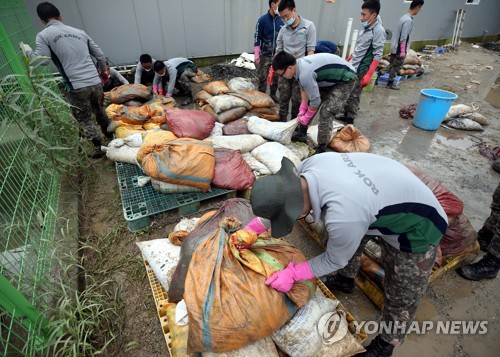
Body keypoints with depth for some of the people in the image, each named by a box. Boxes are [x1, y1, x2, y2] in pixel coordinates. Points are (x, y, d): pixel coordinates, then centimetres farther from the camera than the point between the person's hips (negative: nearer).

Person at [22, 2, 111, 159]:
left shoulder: (43, 35, 2)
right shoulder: (79, 32, 13)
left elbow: (41, 61, -6)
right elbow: (100, 55, 15)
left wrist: (27, 50, 15)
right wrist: (104, 72, 33)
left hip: (76, 88, -4)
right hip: (96, 82, 4)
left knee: (84, 120, 10)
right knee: (99, 110, 27)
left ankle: (99, 147, 8)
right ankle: (108, 133, 45)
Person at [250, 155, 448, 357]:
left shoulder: (343, 216, -42)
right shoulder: (310, 165, -22)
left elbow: (336, 260, -18)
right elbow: (275, 201, -2)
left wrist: (292, 274, -9)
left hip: (416, 227, -7)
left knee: (401, 297, 10)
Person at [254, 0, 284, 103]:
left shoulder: (282, 20, 3)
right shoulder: (262, 20, -7)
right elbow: (257, 38, -7)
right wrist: (256, 55, -12)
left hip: (278, 54, 4)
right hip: (265, 54, -3)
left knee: (276, 76, 10)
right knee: (263, 77, 2)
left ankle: (273, 94, 25)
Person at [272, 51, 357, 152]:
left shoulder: (305, 74, -35)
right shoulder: (300, 64, -9)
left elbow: (315, 101, -27)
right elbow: (304, 89, 0)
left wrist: (306, 117, -12)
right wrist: (302, 110, -5)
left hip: (345, 80, -9)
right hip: (332, 77, 9)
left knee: (326, 112, -18)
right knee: (307, 106, 12)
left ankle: (321, 149, -4)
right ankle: (302, 133, 27)